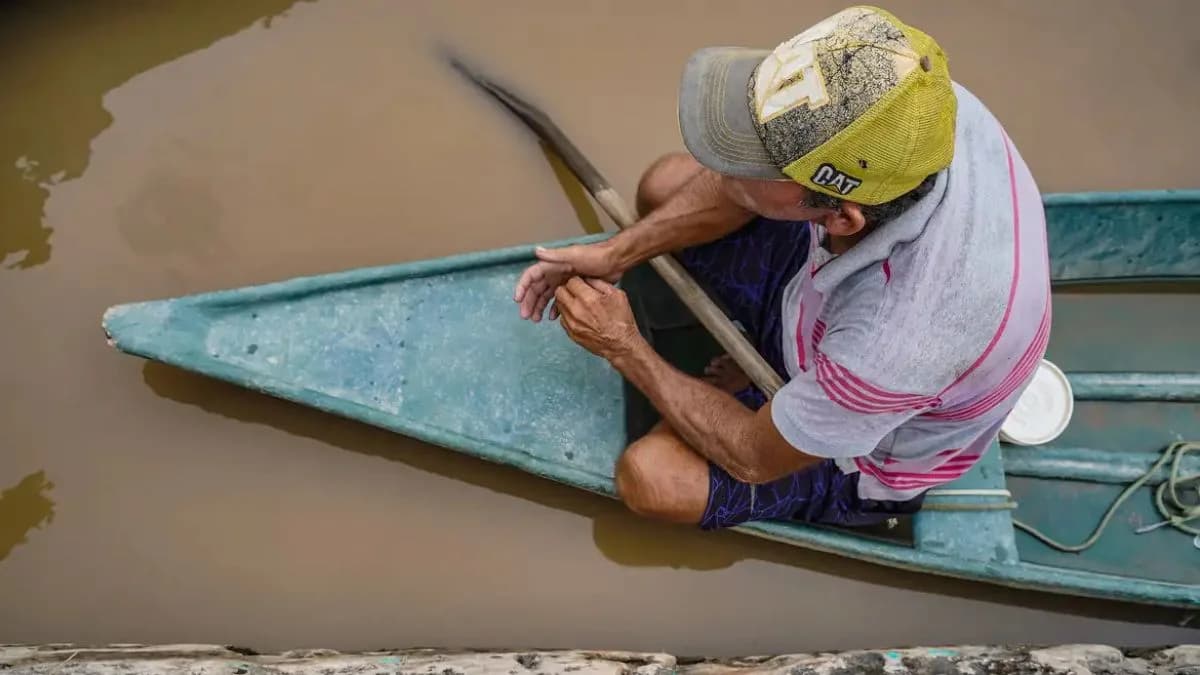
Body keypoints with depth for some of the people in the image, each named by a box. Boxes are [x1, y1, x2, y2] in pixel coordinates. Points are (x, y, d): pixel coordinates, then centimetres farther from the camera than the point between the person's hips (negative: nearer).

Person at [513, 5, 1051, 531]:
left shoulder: (896, 346, -47)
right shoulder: (904, 107, -31)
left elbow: (754, 457, -25)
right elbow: (737, 189, -8)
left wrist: (624, 349, -16)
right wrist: (616, 253, -12)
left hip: (868, 455, -5)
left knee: (650, 477, -21)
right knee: (663, 185, 2)